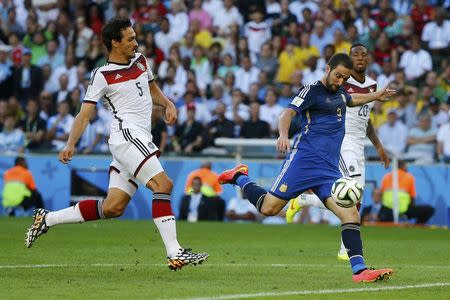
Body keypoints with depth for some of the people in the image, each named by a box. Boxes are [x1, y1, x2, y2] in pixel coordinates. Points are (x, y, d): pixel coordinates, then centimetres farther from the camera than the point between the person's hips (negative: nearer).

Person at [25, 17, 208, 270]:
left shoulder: (140, 60, 18)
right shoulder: (103, 76, -2)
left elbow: (152, 89, 34)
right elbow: (85, 114, -3)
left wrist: (168, 104, 14)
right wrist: (71, 145, -15)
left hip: (140, 140, 8)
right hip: (127, 134, -8)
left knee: (113, 208, 4)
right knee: (163, 184, -22)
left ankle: (47, 219, 15)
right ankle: (174, 253, -27)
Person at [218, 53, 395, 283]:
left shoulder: (338, 92, 21)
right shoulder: (312, 90, -3)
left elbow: (351, 100, 49)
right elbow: (288, 113, -19)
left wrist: (375, 96, 46)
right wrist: (283, 135, -37)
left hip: (329, 168, 6)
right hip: (305, 158, -6)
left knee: (351, 215, -11)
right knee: (269, 208, -7)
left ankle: (359, 270, -14)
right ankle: (239, 178, 21)